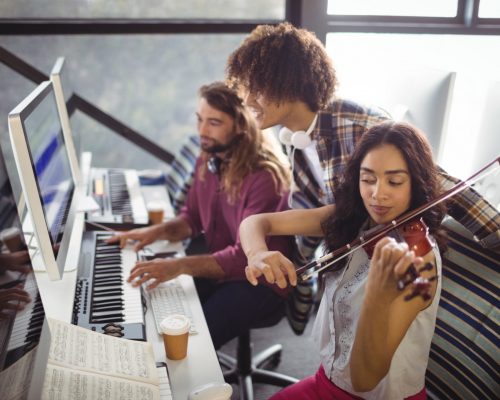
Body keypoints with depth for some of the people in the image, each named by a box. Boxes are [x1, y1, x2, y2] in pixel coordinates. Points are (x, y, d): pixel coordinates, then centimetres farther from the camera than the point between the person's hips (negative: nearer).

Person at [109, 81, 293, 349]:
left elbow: (248, 256, -27)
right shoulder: (208, 161, 3)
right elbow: (192, 217, 16)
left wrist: (179, 266, -35)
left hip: (258, 283, -7)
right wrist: (158, 231, -4)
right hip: (217, 269, 7)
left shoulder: (265, 176, -23)